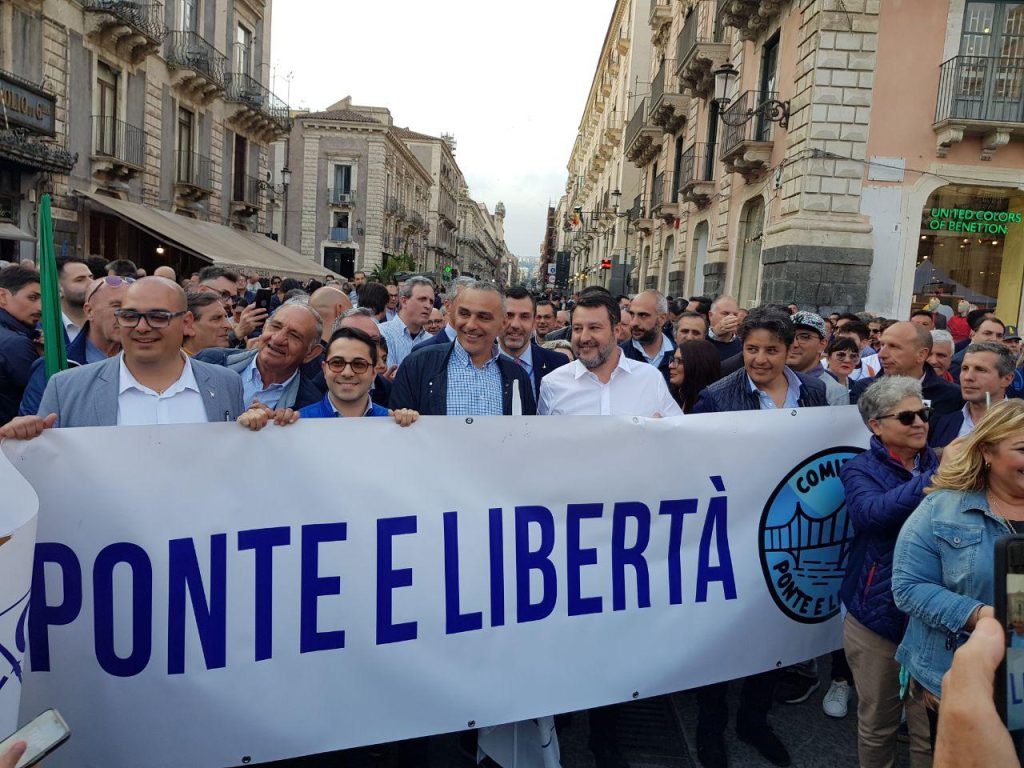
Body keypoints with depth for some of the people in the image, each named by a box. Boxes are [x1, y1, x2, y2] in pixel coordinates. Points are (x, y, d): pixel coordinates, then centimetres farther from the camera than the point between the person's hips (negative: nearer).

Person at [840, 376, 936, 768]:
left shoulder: (940, 465, 6)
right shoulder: (860, 470, -3)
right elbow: (872, 511, -25)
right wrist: (936, 478, -33)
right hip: (878, 614, -2)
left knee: (933, 727, 9)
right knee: (877, 723, 15)